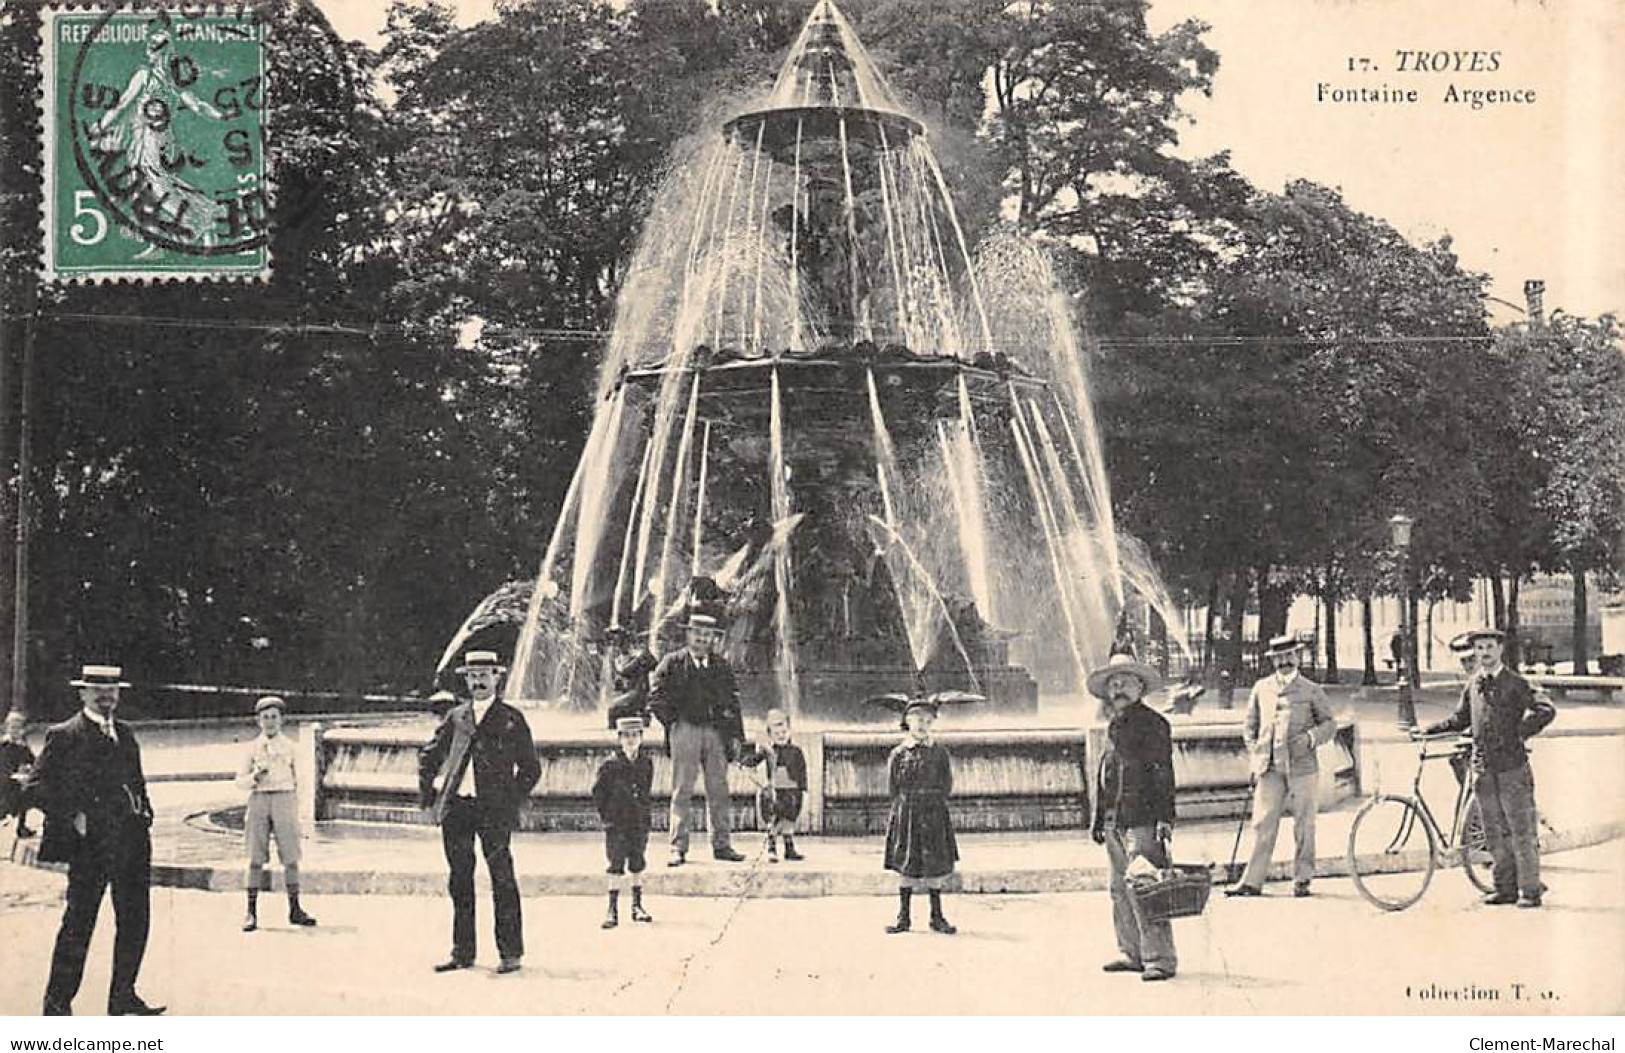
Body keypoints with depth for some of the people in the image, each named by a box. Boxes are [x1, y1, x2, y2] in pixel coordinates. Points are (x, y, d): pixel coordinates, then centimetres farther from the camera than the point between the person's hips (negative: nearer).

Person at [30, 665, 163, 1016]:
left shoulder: (125, 733, 17)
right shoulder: (63, 736, -3)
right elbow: (37, 785, -6)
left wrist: (145, 811, 10)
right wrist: (72, 817, -14)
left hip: (131, 840, 6)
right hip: (89, 843, -6)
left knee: (135, 920, 6)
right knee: (78, 922, -1)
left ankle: (123, 998, 16)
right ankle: (58, 1002, 11)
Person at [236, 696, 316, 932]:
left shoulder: (289, 747, 8)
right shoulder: (253, 747, 7)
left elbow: (296, 780, 12)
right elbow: (240, 780, 9)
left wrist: (296, 813, 10)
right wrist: (254, 778, -13)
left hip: (284, 800, 0)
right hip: (259, 800, 0)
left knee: (291, 857, -2)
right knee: (256, 858, -2)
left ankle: (295, 910, 6)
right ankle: (251, 913, 1)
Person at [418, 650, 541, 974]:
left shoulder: (511, 719, 5)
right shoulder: (455, 717, 14)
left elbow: (530, 768, 6)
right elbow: (428, 757, 22)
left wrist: (513, 802, -1)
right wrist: (429, 795, 13)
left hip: (494, 810, -4)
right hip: (456, 807, 4)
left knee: (502, 879, -5)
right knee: (460, 882, 7)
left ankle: (511, 953, 0)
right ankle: (462, 953, 14)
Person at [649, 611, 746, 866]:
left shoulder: (722, 666, 14)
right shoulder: (672, 663, 5)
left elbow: (733, 702, 14)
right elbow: (656, 698, 3)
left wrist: (735, 735, 7)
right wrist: (673, 722, -2)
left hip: (716, 732, 3)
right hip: (685, 730, -3)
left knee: (719, 791, 2)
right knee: (682, 791, -4)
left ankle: (722, 845, 8)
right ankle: (678, 848, -3)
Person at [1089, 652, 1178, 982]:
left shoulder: (1153, 723, -4)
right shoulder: (1114, 727, 19)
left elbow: (1163, 775, -10)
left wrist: (1165, 818, -16)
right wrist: (1100, 819, 21)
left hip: (1142, 821, -8)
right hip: (1115, 821, 8)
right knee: (1120, 889, 11)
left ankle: (1160, 958, -7)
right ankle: (1132, 953, 20)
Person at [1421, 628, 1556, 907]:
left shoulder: (1515, 683, -5)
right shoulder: (1473, 685, 11)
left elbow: (1546, 711, -11)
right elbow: (1460, 719, 21)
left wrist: (1521, 733, -11)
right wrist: (1428, 730, 12)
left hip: (1513, 767, -5)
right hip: (1484, 768, 5)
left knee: (1522, 830, -2)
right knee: (1495, 832, 8)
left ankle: (1530, 889, 4)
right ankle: (1506, 887, 16)